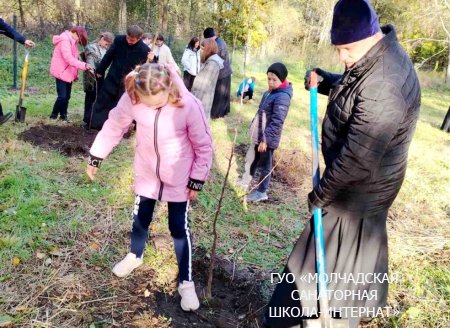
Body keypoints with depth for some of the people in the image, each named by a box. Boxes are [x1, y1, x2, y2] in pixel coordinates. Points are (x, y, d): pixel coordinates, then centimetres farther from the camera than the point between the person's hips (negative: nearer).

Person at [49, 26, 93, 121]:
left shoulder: (71, 41, 15)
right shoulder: (65, 40, -16)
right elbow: (69, 58, -27)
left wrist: (75, 73, 6)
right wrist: (84, 65, -35)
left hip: (68, 73, 9)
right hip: (61, 73, -9)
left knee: (67, 96, 10)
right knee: (62, 96, -11)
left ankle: (63, 115, 18)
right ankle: (54, 115, 5)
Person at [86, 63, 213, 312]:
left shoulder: (189, 105, -28)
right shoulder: (131, 99, -21)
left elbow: (204, 146, -15)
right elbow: (114, 126, -3)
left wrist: (197, 181, -10)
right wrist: (95, 157, 5)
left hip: (179, 178, -3)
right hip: (146, 173, 3)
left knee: (179, 228, 5)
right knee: (140, 219, 18)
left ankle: (186, 283, 22)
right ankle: (135, 256, 49)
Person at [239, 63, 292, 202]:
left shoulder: (282, 97, -22)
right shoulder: (270, 92, 7)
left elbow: (277, 122, -27)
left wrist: (265, 139, -27)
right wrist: (253, 127, 22)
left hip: (268, 138, -9)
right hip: (258, 135, 9)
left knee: (264, 165, 6)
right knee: (250, 159, 22)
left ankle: (261, 192, 22)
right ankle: (245, 183, 42)